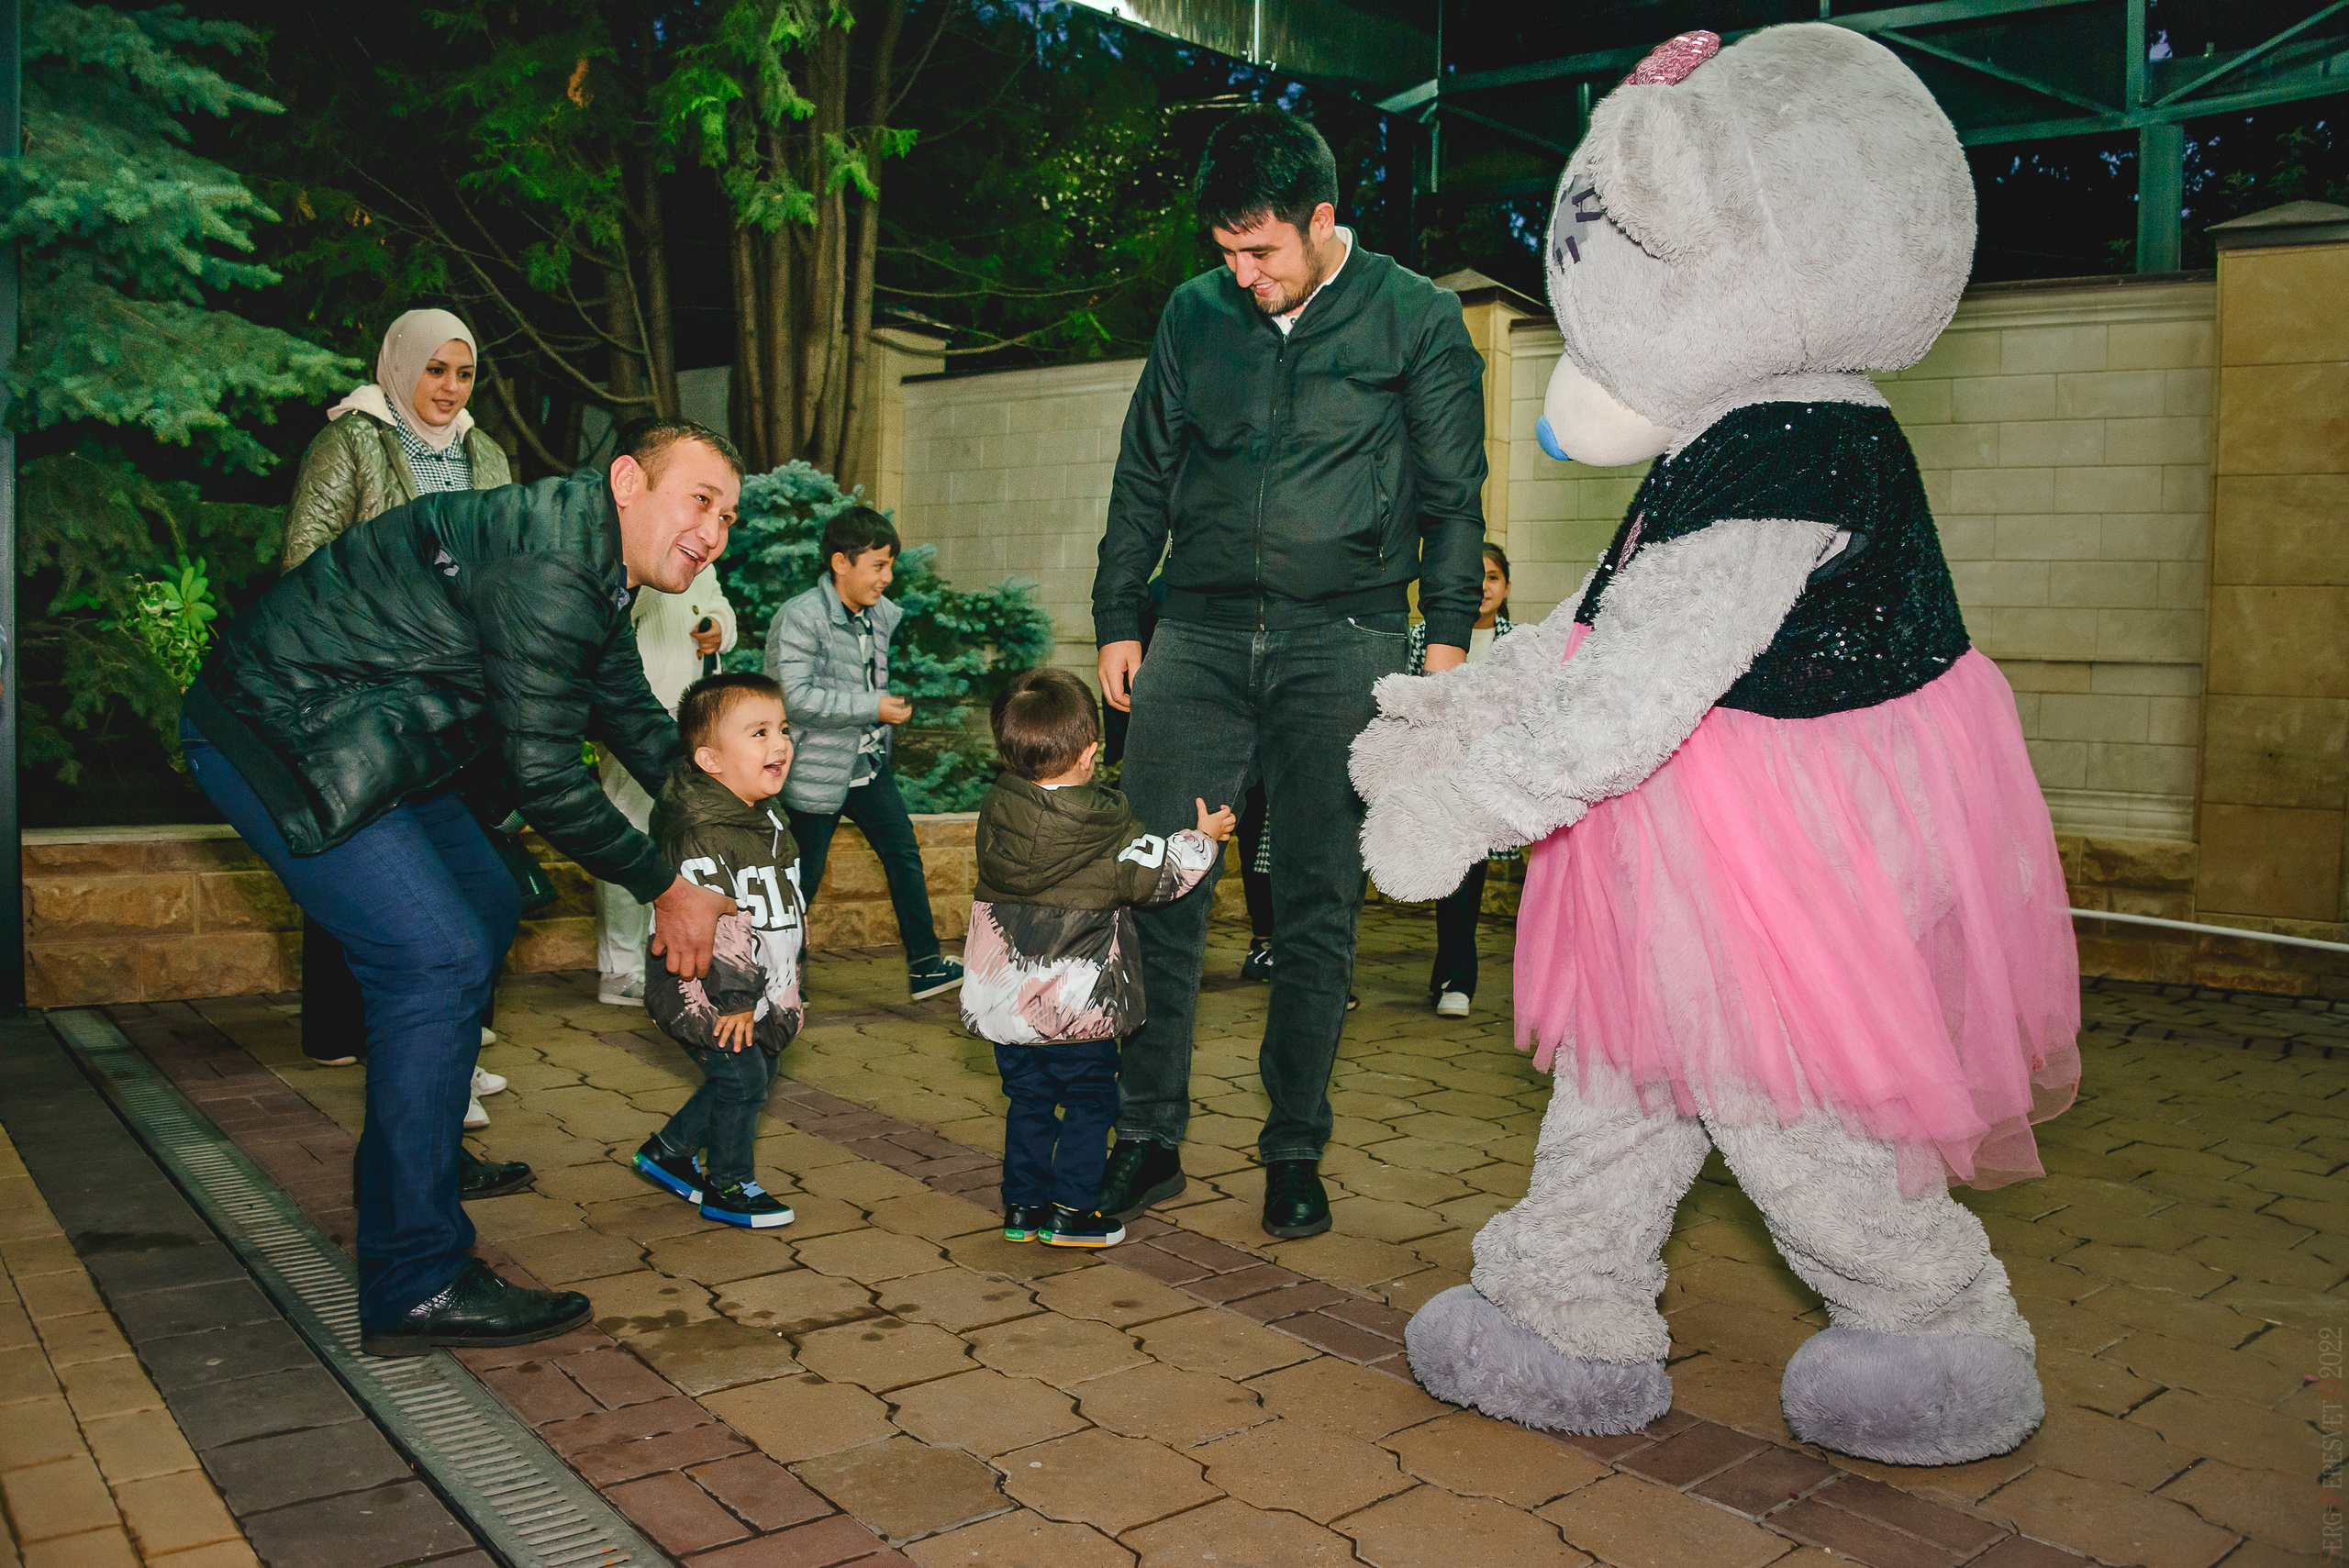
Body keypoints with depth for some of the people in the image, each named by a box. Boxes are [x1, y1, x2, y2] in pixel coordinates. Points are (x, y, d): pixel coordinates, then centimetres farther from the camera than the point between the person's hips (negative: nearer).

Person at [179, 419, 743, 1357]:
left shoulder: (596, 563, 6)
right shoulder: (546, 567, -26)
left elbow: (632, 716, 20)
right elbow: (544, 779, -23)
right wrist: (665, 887, -11)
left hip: (365, 739, 11)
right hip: (275, 737, -11)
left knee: (485, 911, 19)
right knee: (439, 960, -17)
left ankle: (413, 1162, 36)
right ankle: (415, 1285, -9)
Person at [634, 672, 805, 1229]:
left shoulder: (769, 822, 8)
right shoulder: (701, 833, -23)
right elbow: (712, 923, -26)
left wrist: (782, 989, 21)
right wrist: (734, 997, -23)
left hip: (760, 990, 9)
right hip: (708, 994, -9)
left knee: (754, 1076, 14)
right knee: (741, 1073, -9)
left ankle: (668, 1152, 32)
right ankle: (728, 1185, 10)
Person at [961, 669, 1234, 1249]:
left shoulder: (995, 810, -3)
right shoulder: (1106, 825, -15)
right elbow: (1155, 877, -6)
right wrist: (1203, 837, 9)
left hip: (1003, 999, 5)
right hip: (1078, 1001, -5)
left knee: (1028, 1099, 17)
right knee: (1090, 1100, 11)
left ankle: (1023, 1206, 24)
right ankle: (1070, 1211, 13)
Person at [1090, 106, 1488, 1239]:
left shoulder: (1417, 319, 4)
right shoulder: (1195, 314, 12)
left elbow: (1452, 494, 6)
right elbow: (1143, 478, 16)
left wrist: (1446, 634, -2)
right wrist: (1116, 620, 12)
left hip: (1343, 638, -2)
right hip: (1200, 633, 3)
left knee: (1319, 902, 1)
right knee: (1156, 884, -3)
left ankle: (1296, 1152, 14)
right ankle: (1147, 1138, 9)